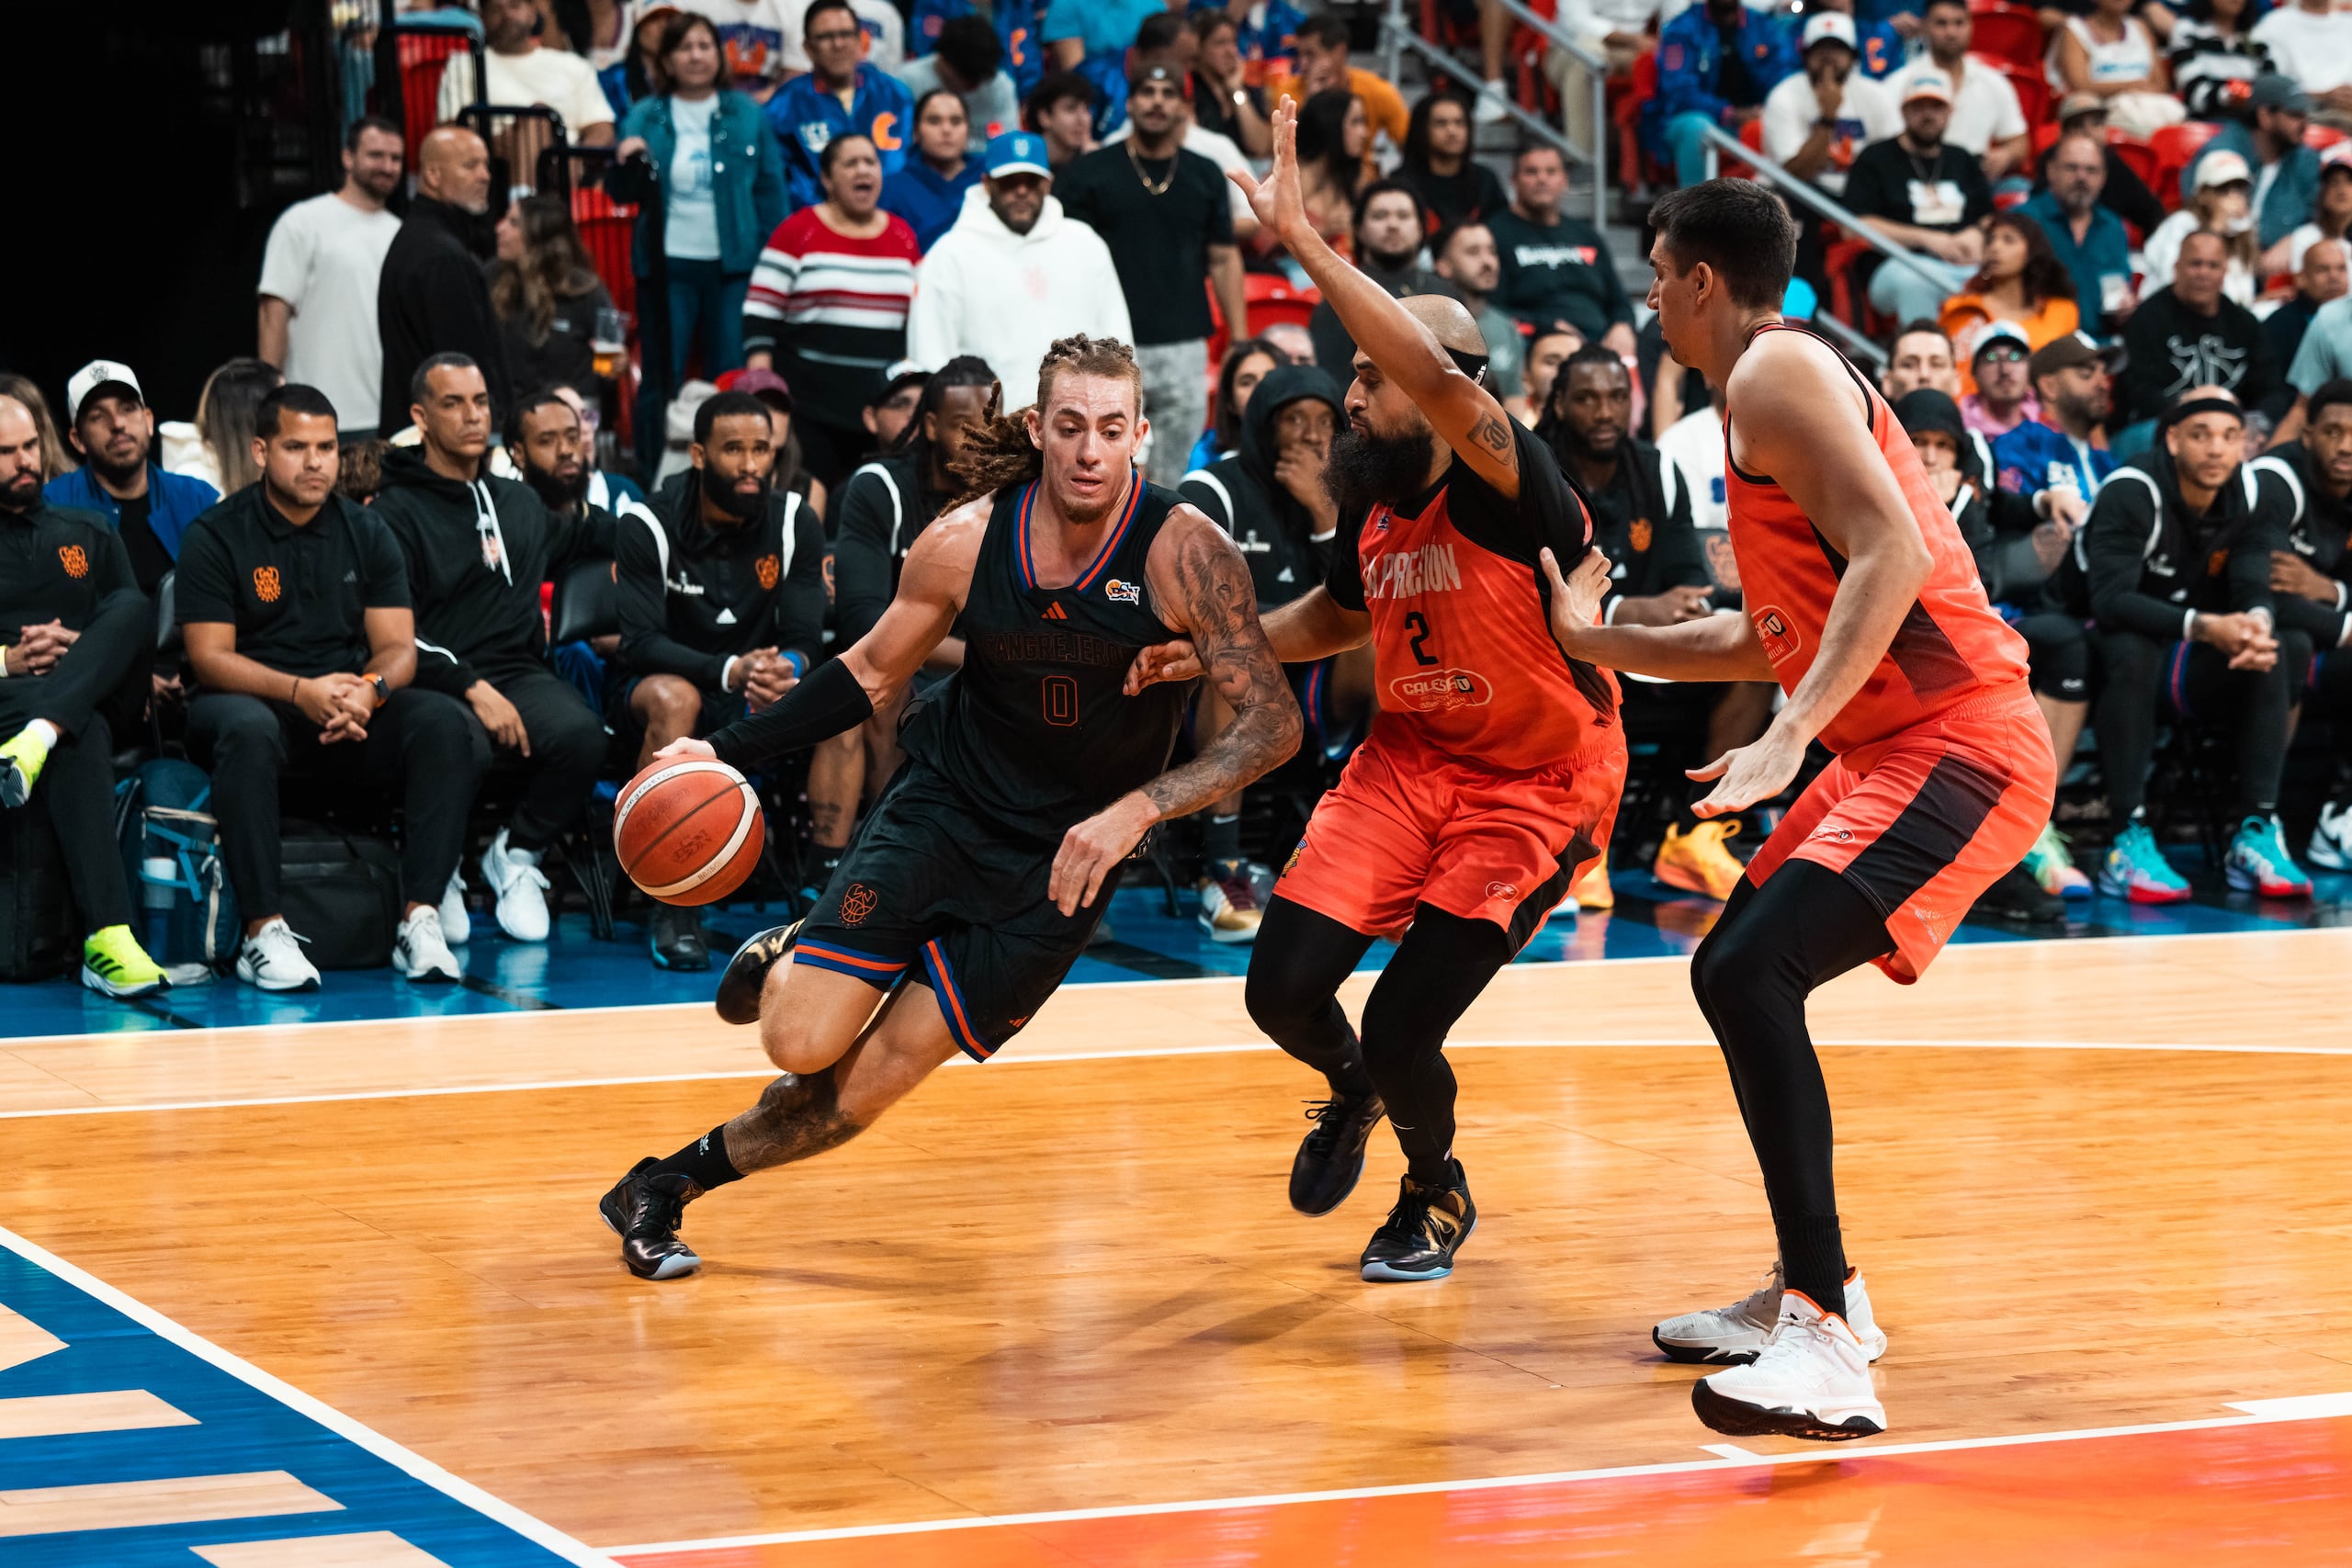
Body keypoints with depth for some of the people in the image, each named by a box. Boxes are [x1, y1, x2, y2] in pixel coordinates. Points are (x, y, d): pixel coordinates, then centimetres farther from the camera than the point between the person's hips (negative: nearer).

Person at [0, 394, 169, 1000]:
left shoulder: (88, 535, 25)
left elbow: (137, 628, 18)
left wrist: (82, 652, -4)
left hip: (90, 694, 4)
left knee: (131, 606, -26)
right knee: (82, 735, -40)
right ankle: (106, 939, -53)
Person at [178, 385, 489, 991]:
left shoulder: (367, 533, 10)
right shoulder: (216, 537, -2)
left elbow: (398, 647, 5)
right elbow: (210, 657, -9)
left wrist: (369, 689, -21)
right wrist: (301, 691, -25)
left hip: (353, 712, 3)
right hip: (251, 698, -3)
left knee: (446, 724, -25)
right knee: (247, 730, -40)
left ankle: (421, 918, -29)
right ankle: (265, 933, -39)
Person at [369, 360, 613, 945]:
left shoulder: (520, 502, 20)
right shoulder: (394, 513, 0)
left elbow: (586, 537, 43)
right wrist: (472, 688, -20)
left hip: (518, 673, 5)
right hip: (436, 682, -4)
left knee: (580, 732, -30)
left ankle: (516, 853, -3)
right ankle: (436, 874, -8)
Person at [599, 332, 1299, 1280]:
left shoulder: (1184, 552, -17)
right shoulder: (967, 542, -10)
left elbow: (1273, 723, -16)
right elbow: (874, 673, 6)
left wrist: (1137, 809, -28)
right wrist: (729, 752, -2)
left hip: (1061, 863, -1)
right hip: (943, 810, 1)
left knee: (860, 1091, -5)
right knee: (802, 1046, -13)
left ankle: (666, 1183, 18)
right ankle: (782, 962, 24)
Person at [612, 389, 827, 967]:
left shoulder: (796, 522, -4)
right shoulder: (650, 527, -13)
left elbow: (806, 638, -8)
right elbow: (640, 644, -20)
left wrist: (786, 668, -35)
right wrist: (730, 671, -38)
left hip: (753, 700, 3)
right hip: (661, 683, -3)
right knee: (674, 697, -39)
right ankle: (671, 908, -35)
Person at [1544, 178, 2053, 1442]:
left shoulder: (1778, 369, -9)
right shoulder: (1770, 384, 22)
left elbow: (1891, 554, -23)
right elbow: (1776, 635, 29)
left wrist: (1789, 735, -30)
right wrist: (1598, 641, 35)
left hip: (1953, 745, -11)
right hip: (1889, 748, 11)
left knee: (1751, 973, -23)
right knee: (1735, 977, 20)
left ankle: (1826, 1354, -27)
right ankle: (1813, 1290, 31)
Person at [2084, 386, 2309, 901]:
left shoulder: (2259, 495, -5)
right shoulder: (2131, 493, -21)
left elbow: (2256, 586, -15)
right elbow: (2110, 598, -32)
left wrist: (2257, 622, -41)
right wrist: (2202, 626, -45)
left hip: (2198, 668, 5)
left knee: (2270, 654, -23)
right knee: (2131, 651, -37)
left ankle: (2256, 833, -23)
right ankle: (2129, 843, -38)